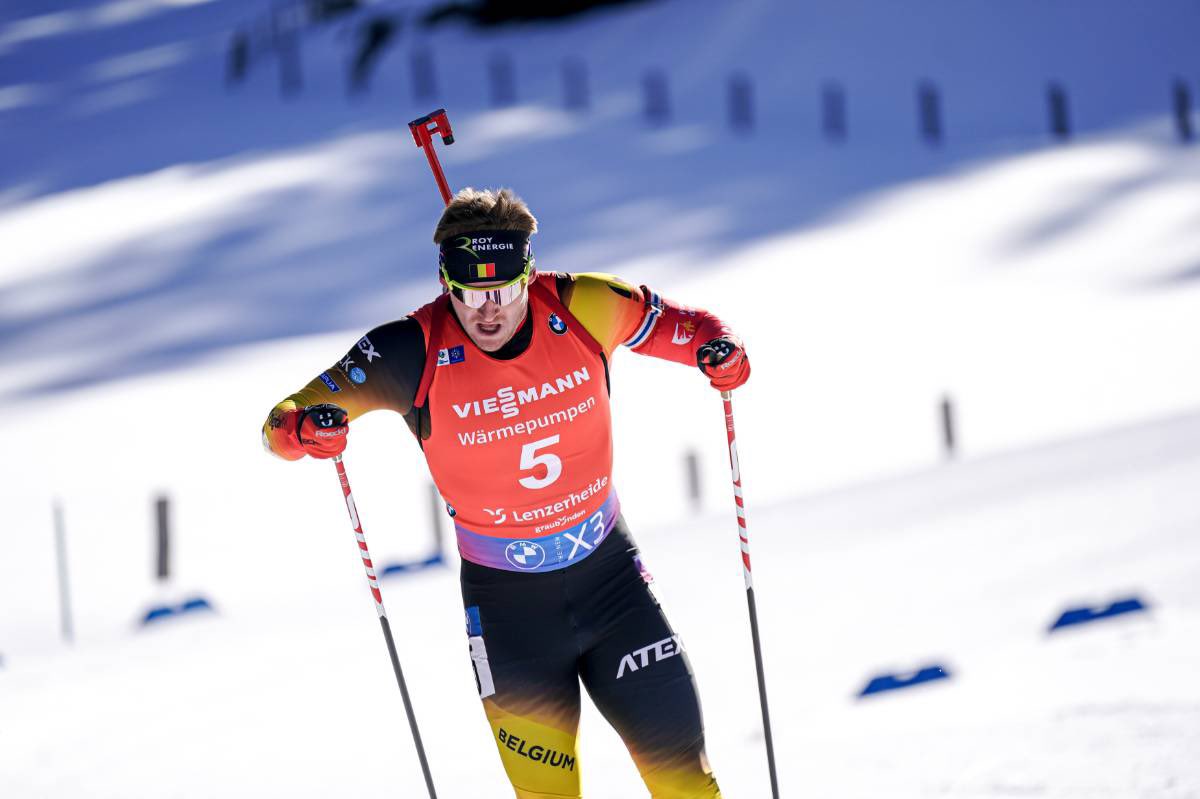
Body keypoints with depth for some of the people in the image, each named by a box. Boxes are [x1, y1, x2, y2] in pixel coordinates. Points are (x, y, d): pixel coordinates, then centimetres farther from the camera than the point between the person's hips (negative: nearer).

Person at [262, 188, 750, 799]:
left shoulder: (579, 309, -14)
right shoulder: (415, 352, -18)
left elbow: (674, 324, 3)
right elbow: (286, 421, -15)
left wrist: (715, 348, -19)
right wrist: (302, 429, -38)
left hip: (609, 574, 2)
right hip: (506, 601, -2)